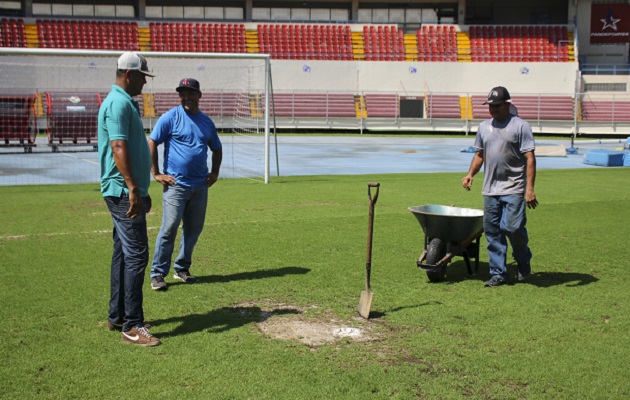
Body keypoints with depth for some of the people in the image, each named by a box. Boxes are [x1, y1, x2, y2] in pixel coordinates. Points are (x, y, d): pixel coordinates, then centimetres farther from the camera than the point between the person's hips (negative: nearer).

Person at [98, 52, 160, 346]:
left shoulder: (126, 102, 20)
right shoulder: (118, 103, -13)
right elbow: (118, 147, -23)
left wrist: (142, 190, 27)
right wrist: (133, 188, -29)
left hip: (130, 192, 11)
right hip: (123, 192, -11)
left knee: (124, 253, 15)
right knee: (136, 255, -11)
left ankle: (117, 316, 24)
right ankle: (132, 326, -7)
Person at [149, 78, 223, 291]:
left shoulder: (206, 121, 13)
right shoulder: (171, 117, -3)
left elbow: (216, 148, 26)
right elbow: (151, 143, -6)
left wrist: (215, 172, 14)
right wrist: (156, 173, -9)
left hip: (200, 186, 5)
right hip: (175, 185, -5)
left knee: (194, 229, 10)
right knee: (169, 229, -8)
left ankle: (182, 268, 25)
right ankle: (157, 274, 0)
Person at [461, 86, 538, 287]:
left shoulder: (520, 125, -3)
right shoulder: (484, 127, 14)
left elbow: (530, 158, -9)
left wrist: (530, 188, -17)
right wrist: (470, 174, 3)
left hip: (514, 189, -5)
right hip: (490, 189, 6)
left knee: (513, 227, -12)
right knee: (492, 230, 5)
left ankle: (523, 263, 17)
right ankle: (498, 273, 14)